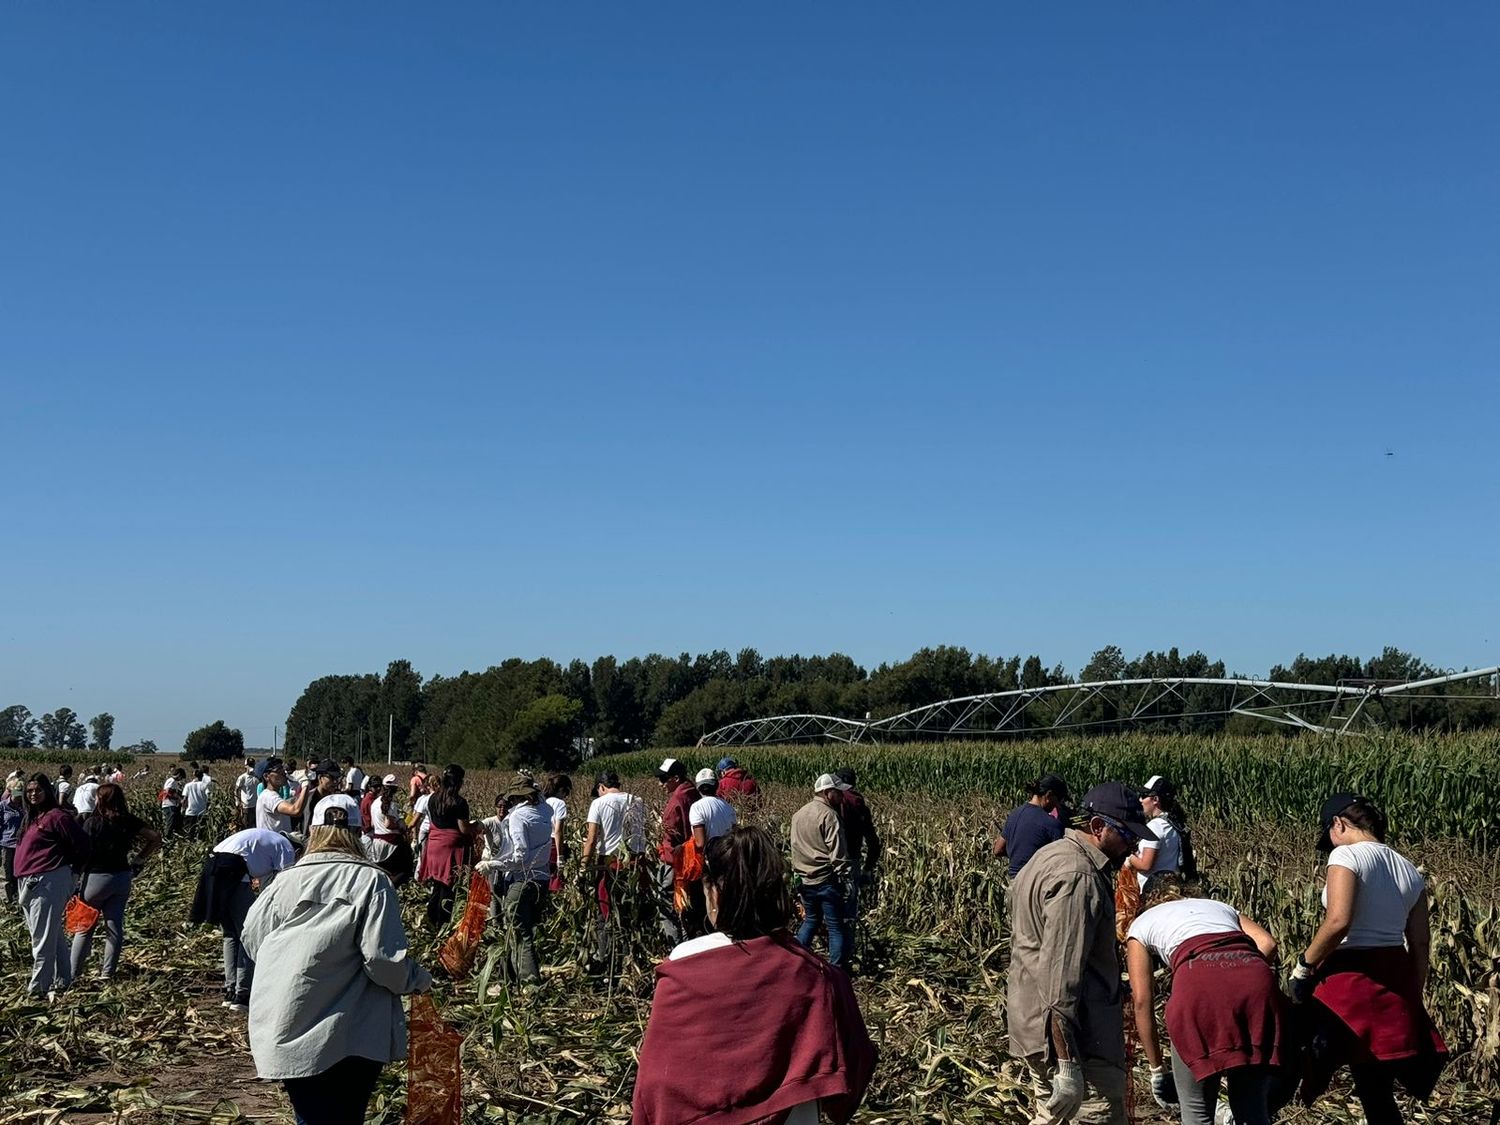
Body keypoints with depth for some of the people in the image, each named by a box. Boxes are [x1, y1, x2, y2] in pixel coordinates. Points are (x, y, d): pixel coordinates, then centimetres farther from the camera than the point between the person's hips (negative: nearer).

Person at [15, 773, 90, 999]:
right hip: (29, 884, 9)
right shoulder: (30, 817, 15)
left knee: (43, 938, -4)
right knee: (54, 935, 17)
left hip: (49, 883, -9)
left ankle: (38, 987, 3)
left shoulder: (57, 816, -12)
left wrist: (71, 870, -1)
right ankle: (62, 979, 26)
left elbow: (81, 845, -12)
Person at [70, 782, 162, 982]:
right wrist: (140, 858, 8)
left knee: (85, 926, 7)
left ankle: (73, 972, 11)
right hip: (123, 878, 4)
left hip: (97, 877, -4)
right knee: (115, 926, 8)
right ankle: (107, 972, 11)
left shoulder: (92, 822, -12)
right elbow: (156, 838, 2)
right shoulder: (129, 821, 1)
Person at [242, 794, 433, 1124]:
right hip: (350, 1038, -3)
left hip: (286, 1035, 3)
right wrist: (418, 980, 5)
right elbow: (385, 957, -14)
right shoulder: (372, 881, -8)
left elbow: (252, 940, 10)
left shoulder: (286, 880, 1)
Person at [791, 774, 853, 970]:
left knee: (810, 920, 22)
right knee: (837, 926, 1)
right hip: (826, 880, -7)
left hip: (805, 879, 8)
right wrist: (845, 880, -13)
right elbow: (837, 853, -17)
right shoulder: (828, 815, -14)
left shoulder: (798, 815, 11)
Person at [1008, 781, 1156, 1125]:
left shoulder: (1050, 854, 14)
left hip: (1035, 1026, 10)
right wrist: (1068, 1064, -27)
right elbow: (1061, 973, -26)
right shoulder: (1077, 877, -20)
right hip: (1070, 1032, -10)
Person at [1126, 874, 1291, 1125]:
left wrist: (1157, 1068, 24)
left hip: (1199, 981, -3)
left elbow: (1142, 1000, 21)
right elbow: (1268, 944, 18)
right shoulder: (1219, 906, 38)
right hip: (1257, 980, 3)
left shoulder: (1141, 925, 30)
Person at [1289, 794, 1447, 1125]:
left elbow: (1338, 922, -22)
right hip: (1393, 982, 8)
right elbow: (1421, 944, 12)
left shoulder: (1347, 855, -10)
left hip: (1350, 976, -8)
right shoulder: (1409, 871, 12)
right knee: (1377, 1092, 13)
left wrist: (1304, 965, -11)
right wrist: (1413, 997, 18)